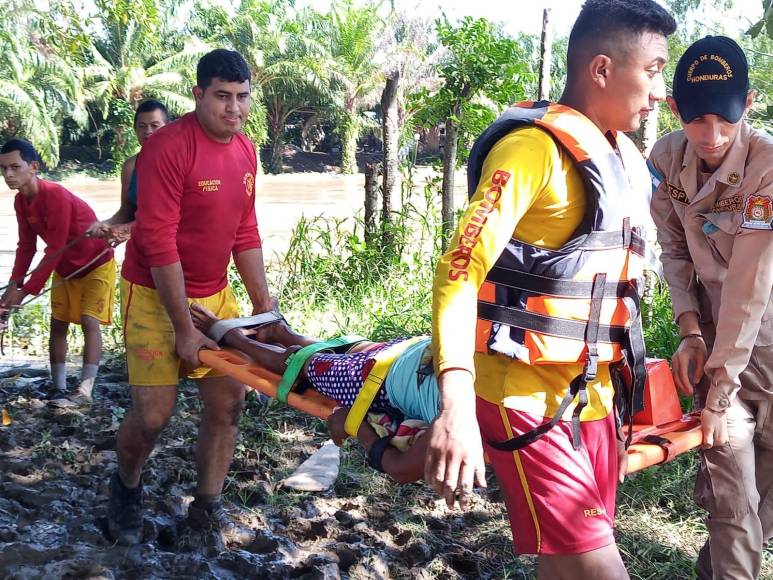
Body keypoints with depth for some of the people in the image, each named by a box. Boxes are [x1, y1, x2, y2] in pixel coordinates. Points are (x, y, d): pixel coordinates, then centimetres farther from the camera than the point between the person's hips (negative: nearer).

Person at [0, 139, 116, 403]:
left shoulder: (56, 196, -32)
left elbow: (55, 250, -32)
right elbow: (26, 245, -2)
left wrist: (25, 291, -31)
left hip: (96, 264, -8)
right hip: (65, 267, 8)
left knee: (89, 322, -15)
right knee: (58, 324, 3)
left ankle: (85, 390, -16)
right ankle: (59, 389, 7)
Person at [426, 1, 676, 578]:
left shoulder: (625, 159, 11)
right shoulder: (535, 147, -16)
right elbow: (460, 271, -25)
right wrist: (457, 406, -37)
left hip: (592, 393, 8)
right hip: (525, 396, -8)